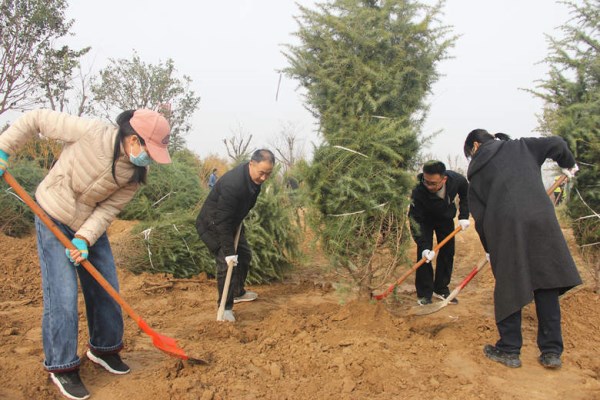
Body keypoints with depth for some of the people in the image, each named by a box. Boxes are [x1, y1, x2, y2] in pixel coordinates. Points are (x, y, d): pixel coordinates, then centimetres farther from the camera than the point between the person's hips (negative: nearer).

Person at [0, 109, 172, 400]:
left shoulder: (136, 172, -14)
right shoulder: (90, 133, -29)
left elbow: (110, 208, -12)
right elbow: (36, 119, -17)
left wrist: (85, 238, -25)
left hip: (91, 225, 5)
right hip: (53, 219, -5)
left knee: (106, 290, 8)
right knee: (62, 296, -8)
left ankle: (103, 348, 31)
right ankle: (60, 366, 9)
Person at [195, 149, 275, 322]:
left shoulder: (255, 177, -11)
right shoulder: (232, 184, -39)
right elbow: (222, 222, -35)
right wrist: (228, 252, -32)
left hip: (232, 222, 9)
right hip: (212, 225, -9)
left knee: (244, 255, 16)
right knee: (226, 263, -14)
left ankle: (238, 293, 35)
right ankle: (225, 307, 0)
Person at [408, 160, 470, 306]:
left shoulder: (457, 180, -32)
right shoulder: (418, 193, -40)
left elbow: (465, 195, -6)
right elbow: (416, 222, -33)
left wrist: (464, 216, -14)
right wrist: (424, 247, -40)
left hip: (445, 217, 3)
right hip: (425, 219, -3)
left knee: (448, 252, 3)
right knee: (424, 253, -13)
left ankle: (441, 289, 17)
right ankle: (424, 293, -4)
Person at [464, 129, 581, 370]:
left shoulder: (476, 172, 12)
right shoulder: (520, 147, 15)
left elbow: (480, 216, 10)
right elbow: (556, 144, 11)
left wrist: (489, 249, 19)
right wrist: (568, 164, 33)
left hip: (504, 229, -1)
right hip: (541, 221, 1)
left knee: (508, 288, 9)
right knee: (547, 286, 9)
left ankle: (509, 350, 16)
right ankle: (551, 352, 14)